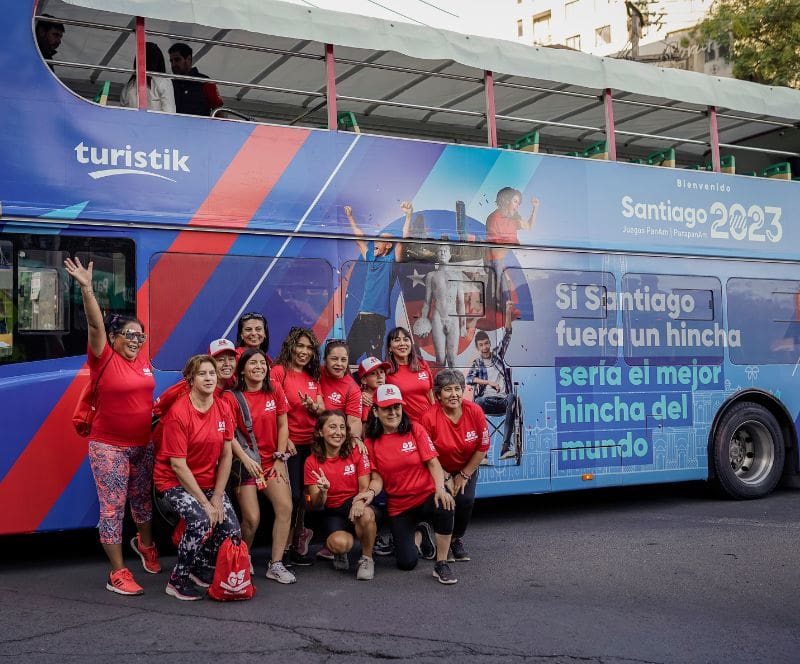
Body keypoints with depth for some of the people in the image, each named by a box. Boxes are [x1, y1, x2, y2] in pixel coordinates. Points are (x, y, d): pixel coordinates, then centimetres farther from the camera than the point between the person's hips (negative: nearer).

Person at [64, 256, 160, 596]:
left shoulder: (143, 359, 5)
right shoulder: (104, 358, -12)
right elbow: (95, 325, -26)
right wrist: (86, 288, -39)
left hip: (144, 444, 6)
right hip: (109, 447, -6)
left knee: (143, 499, 23)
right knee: (113, 507, -2)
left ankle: (144, 543, 49)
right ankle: (118, 574, 5)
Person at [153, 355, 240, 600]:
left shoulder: (223, 409, -3)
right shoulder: (179, 412, -20)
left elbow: (226, 456, -1)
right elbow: (178, 465, -21)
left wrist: (217, 497, -9)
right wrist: (205, 502, -21)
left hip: (209, 481, 6)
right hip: (175, 481, -6)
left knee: (231, 528, -8)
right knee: (201, 521, -29)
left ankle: (202, 571, 18)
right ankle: (178, 580, -9)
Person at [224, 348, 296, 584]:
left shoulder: (274, 390, 4)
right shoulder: (232, 397, -6)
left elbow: (283, 426, 6)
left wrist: (280, 458, 0)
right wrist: (246, 460, -19)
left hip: (272, 461, 3)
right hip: (246, 463, -3)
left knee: (285, 507, -14)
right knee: (252, 519, -9)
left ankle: (275, 564, -4)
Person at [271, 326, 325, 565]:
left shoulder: (313, 377, 14)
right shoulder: (279, 371, -6)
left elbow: (322, 410, 10)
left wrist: (313, 406, -12)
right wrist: (284, 439, -16)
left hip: (312, 443, 6)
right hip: (290, 444, -6)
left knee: (306, 494, 9)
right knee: (294, 495, -5)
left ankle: (298, 538, 23)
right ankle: (289, 544, 10)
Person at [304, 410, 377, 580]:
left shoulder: (356, 453, -5)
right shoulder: (312, 462, -4)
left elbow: (365, 488, -6)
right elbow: (316, 505, -6)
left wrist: (360, 500, -30)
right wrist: (322, 491, -29)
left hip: (355, 506, 0)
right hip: (332, 513, 0)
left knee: (366, 514, -37)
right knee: (339, 543, -32)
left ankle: (366, 558, -10)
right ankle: (340, 553, 8)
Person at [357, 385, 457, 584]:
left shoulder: (415, 429, -3)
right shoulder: (371, 443, 1)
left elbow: (433, 463, -9)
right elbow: (377, 478, 0)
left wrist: (440, 489, -26)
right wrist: (371, 491, -23)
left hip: (427, 496, -2)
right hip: (398, 507, 2)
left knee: (444, 506, -38)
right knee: (406, 562, -8)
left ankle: (441, 565, -19)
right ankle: (419, 535, 30)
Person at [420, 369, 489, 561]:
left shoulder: (475, 412, -18)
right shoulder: (429, 418, -24)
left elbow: (483, 447, -8)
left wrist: (464, 475, -6)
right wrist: (446, 478, -11)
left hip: (467, 468, 2)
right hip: (440, 470, -2)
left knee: (465, 499, -19)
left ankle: (457, 539, 10)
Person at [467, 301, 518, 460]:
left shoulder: (498, 354, 21)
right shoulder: (476, 364, 17)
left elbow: (506, 336, 10)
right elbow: (469, 379, -2)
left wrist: (508, 313, -3)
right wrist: (490, 382, -11)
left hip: (502, 400, 1)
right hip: (487, 400, -1)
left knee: (512, 397, -36)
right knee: (477, 402, -38)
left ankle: (506, 446, -43)